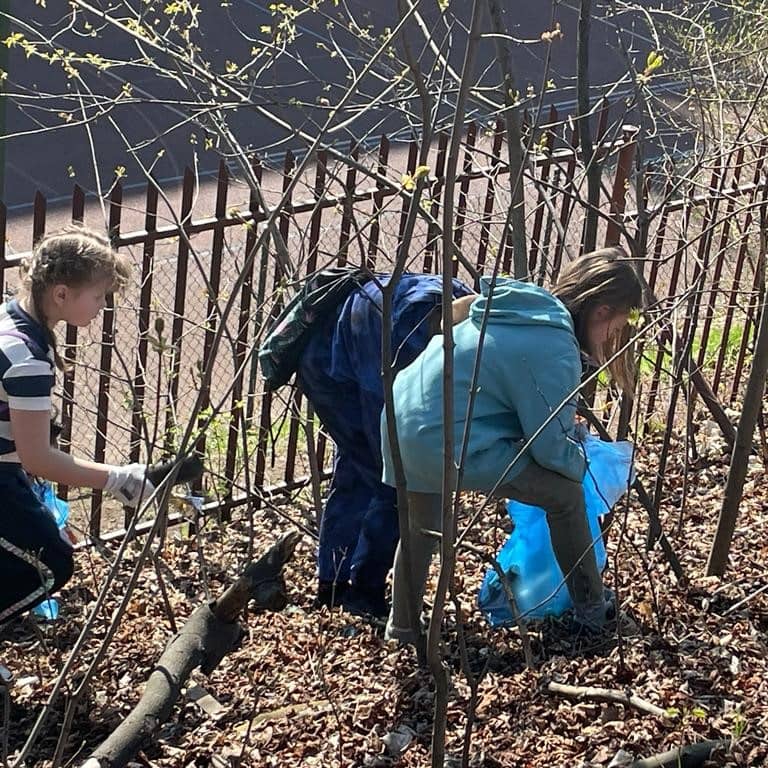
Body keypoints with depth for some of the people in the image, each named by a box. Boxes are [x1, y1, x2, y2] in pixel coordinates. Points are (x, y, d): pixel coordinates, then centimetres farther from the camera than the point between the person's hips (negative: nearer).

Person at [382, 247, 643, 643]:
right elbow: (552, 448, -9)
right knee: (565, 493, 7)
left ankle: (402, 626, 43)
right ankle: (592, 611, 19)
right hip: (451, 446, -9)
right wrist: (580, 464, 12)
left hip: (399, 426, 9)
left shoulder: (524, 305, 12)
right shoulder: (555, 352, -14)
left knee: (422, 526, 31)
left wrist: (568, 426, 26)